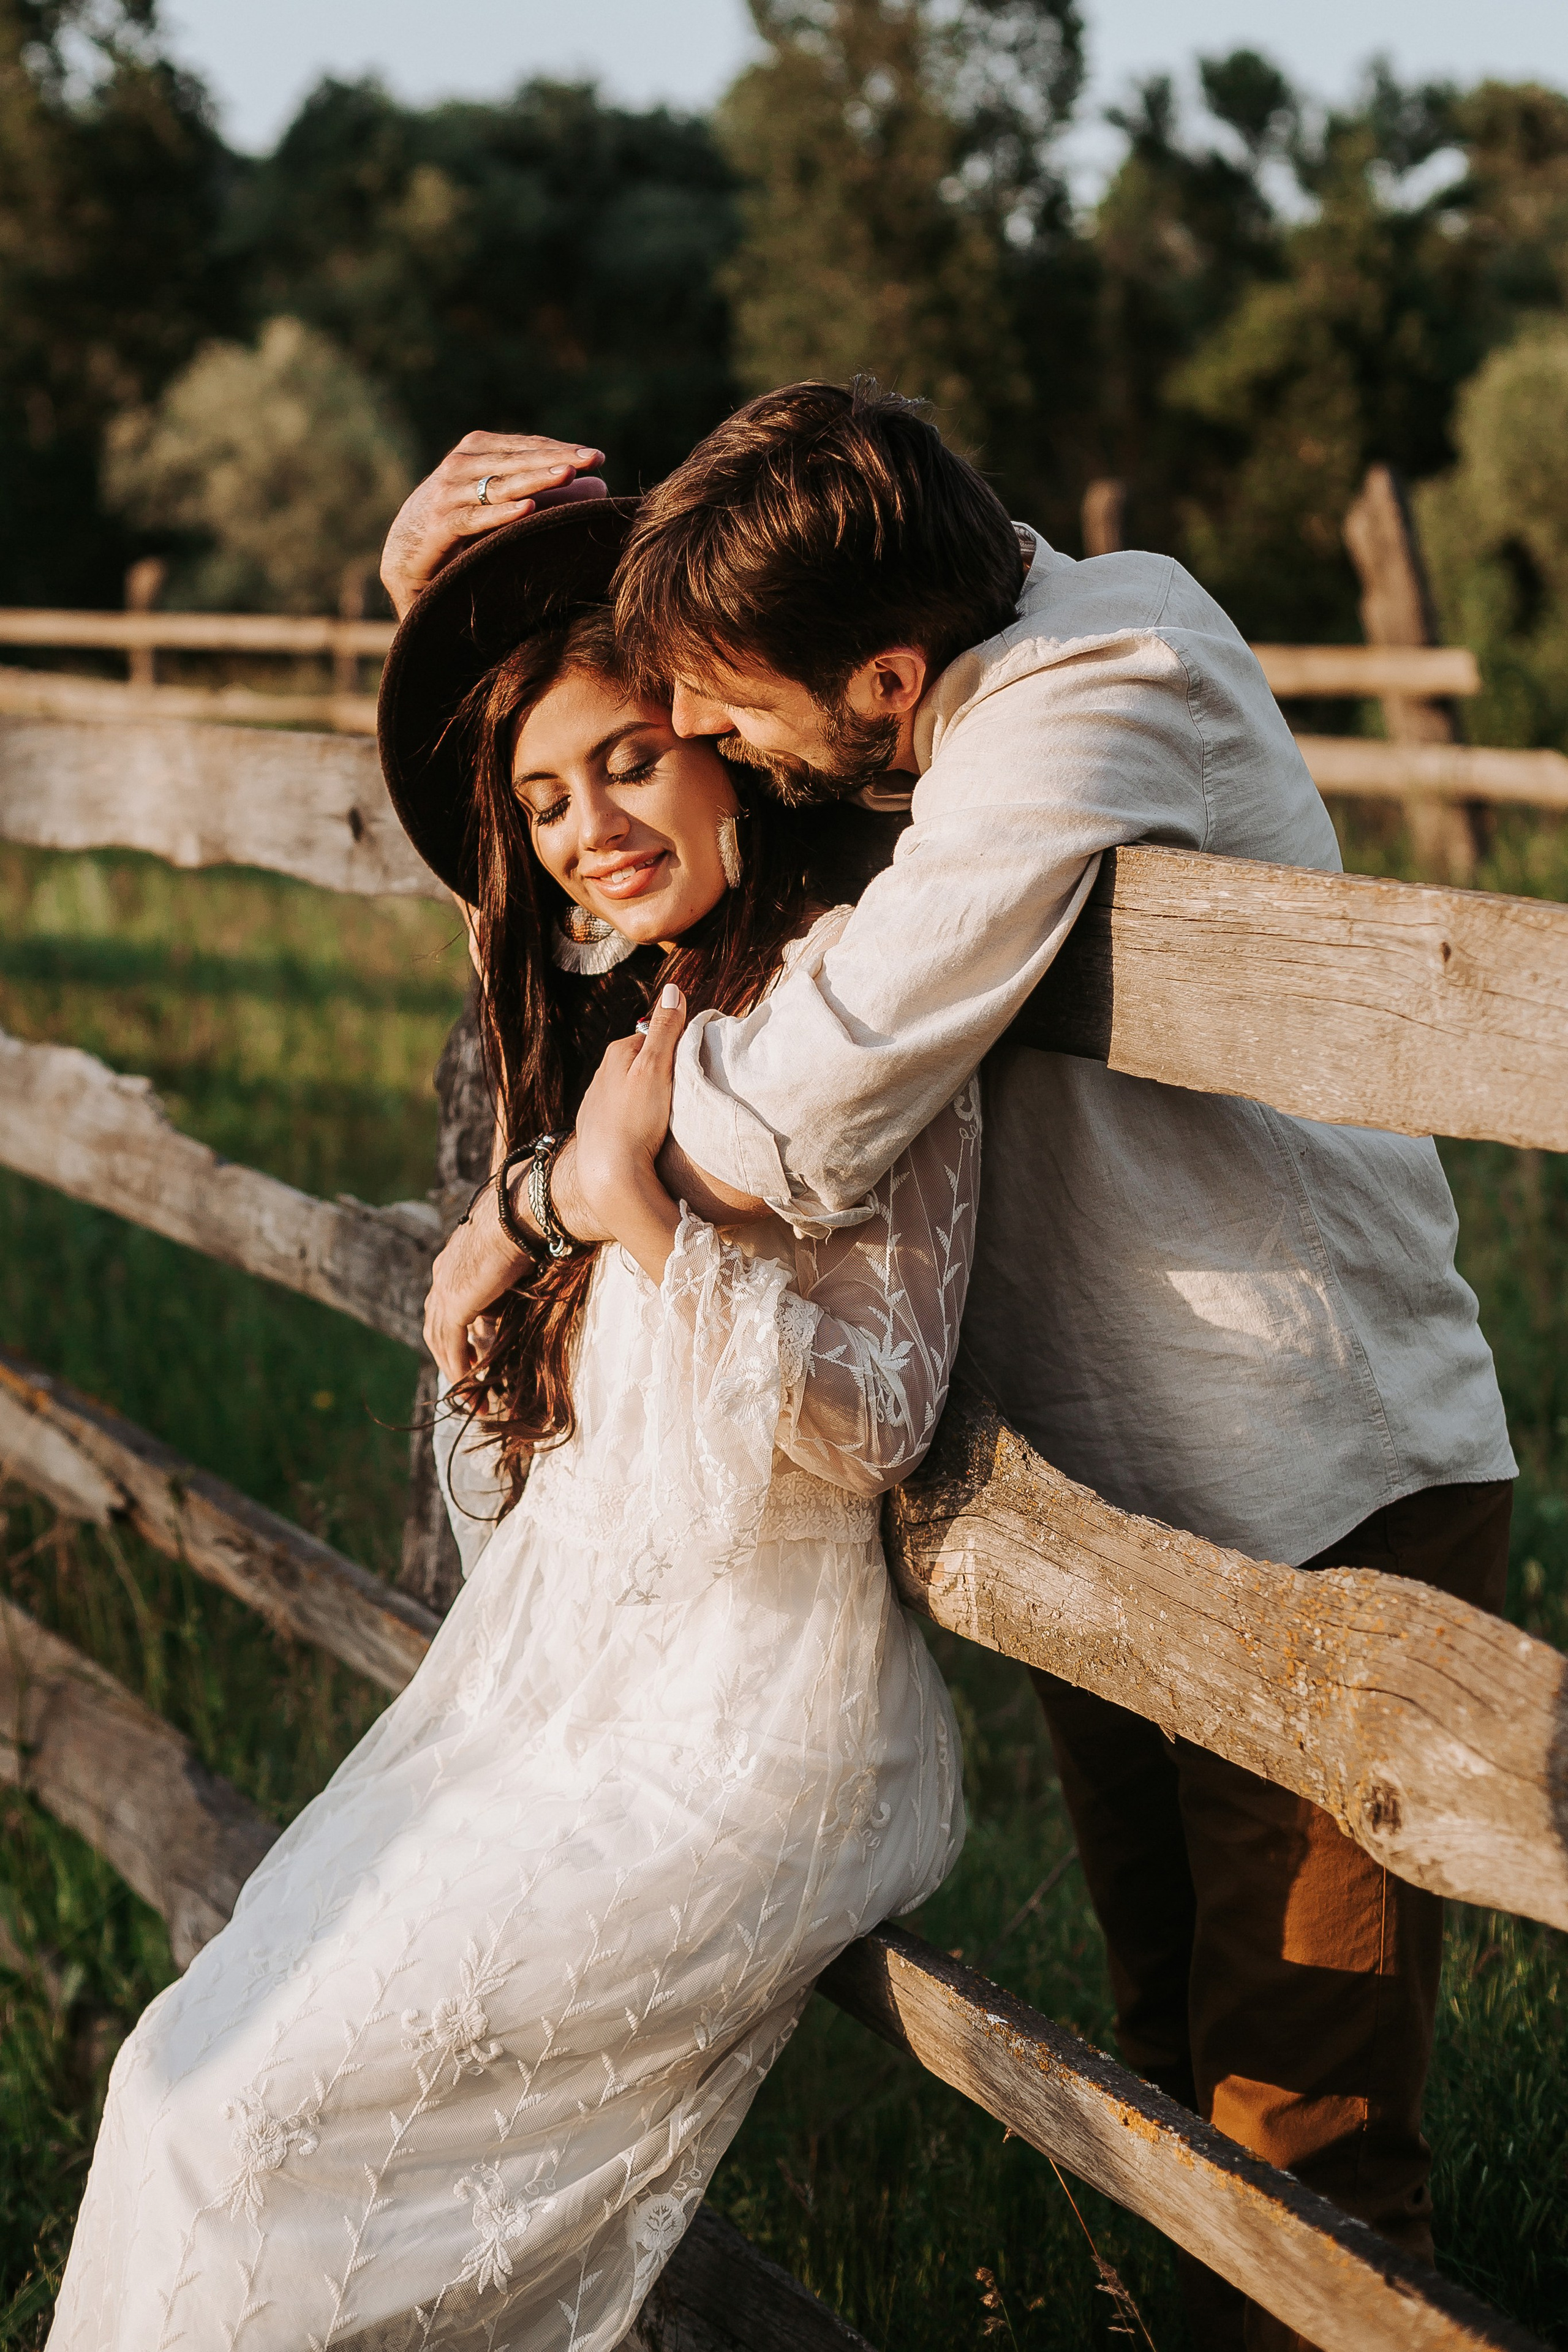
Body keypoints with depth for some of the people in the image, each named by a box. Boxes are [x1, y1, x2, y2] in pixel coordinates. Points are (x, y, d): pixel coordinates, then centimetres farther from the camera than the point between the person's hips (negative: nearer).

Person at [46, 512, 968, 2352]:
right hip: (544, 1653, 8)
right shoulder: (604, 1003, 11)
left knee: (247, 2116, -11)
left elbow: (871, 1423, -17)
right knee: (198, 2064, -2)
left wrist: (634, 1204, -26)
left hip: (740, 1723, -8)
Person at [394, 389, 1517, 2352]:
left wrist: (516, 1229, -16)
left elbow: (792, 1119, -34)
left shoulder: (1105, 683, -28)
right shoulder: (930, 671, -3)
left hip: (1322, 1512, -8)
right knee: (1173, 2061, 22)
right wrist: (452, 591, -5)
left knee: (1303, 2141, 1)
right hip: (1107, 1488, 8)